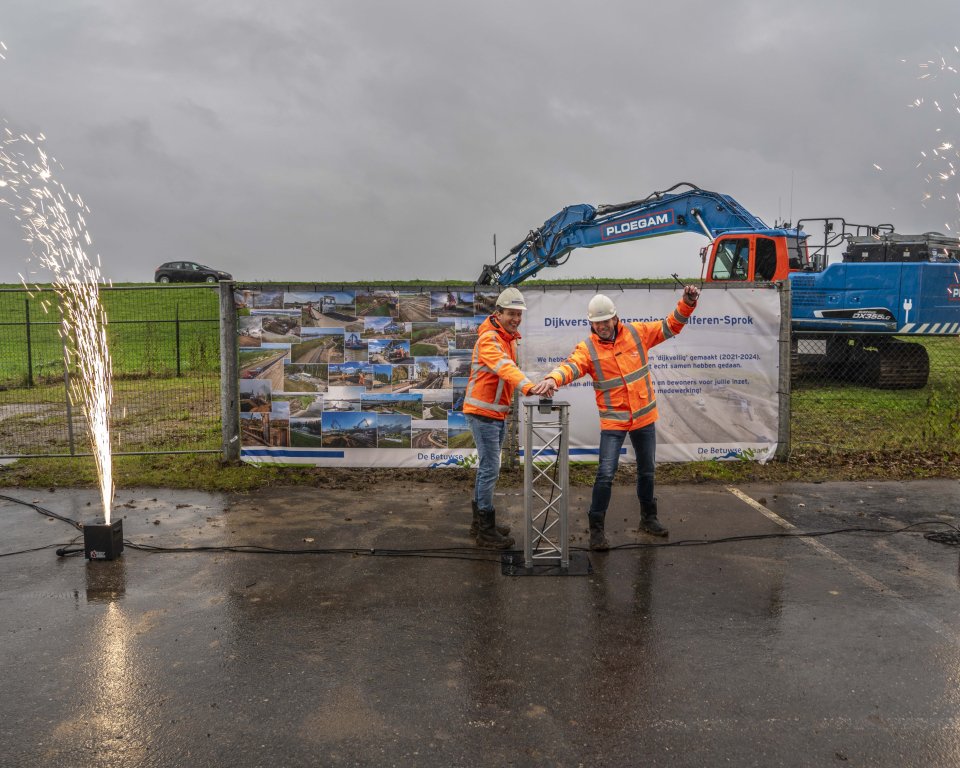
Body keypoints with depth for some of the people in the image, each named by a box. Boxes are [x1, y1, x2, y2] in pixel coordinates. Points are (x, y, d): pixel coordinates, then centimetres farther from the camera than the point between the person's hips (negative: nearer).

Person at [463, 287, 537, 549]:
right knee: (490, 469, -7)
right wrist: (527, 386, -53)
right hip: (483, 413, -10)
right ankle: (486, 532, 1)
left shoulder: (509, 338, 12)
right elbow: (504, 367, -38)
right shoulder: (489, 339, -20)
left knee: (487, 467, 16)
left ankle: (479, 522, 28)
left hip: (498, 413, 10)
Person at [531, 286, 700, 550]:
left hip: (644, 417, 3)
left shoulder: (636, 332, -2)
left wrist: (686, 304, -11)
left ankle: (648, 518, 39)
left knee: (647, 471, 18)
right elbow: (570, 366, -29)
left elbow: (670, 326, 5)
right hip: (613, 420, -3)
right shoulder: (587, 348, -11)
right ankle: (596, 527, 5)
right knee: (605, 474, -10)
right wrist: (553, 378, -51)